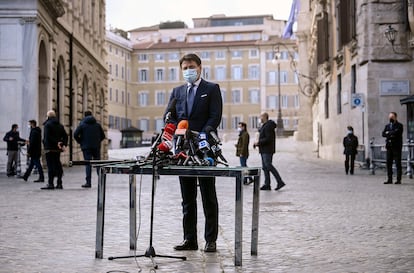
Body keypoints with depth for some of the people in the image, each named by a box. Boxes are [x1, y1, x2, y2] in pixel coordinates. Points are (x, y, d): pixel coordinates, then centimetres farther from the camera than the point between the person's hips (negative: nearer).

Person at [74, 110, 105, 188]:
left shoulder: (82, 124, -1)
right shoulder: (97, 124, 9)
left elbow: (75, 134, -9)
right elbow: (102, 136, 10)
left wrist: (80, 142, 4)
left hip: (86, 147, -3)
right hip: (96, 147, 3)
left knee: (88, 164, -4)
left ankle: (88, 182, -10)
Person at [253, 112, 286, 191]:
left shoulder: (268, 126, -14)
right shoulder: (264, 126, 19)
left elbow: (268, 138, -23)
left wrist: (258, 142, -18)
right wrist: (257, 143, 11)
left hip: (267, 150, -11)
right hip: (264, 150, 11)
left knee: (268, 165, -15)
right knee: (265, 167, 7)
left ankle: (280, 182, -14)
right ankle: (267, 185, 5)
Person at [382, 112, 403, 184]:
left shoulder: (399, 125, 0)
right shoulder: (387, 125, 17)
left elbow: (396, 133, -16)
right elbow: (383, 134, 6)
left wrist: (388, 133, -3)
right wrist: (391, 134, -9)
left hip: (397, 146, -5)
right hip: (389, 146, 5)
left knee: (398, 163, -5)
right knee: (388, 163, 3)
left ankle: (399, 179, -2)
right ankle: (389, 179, 7)